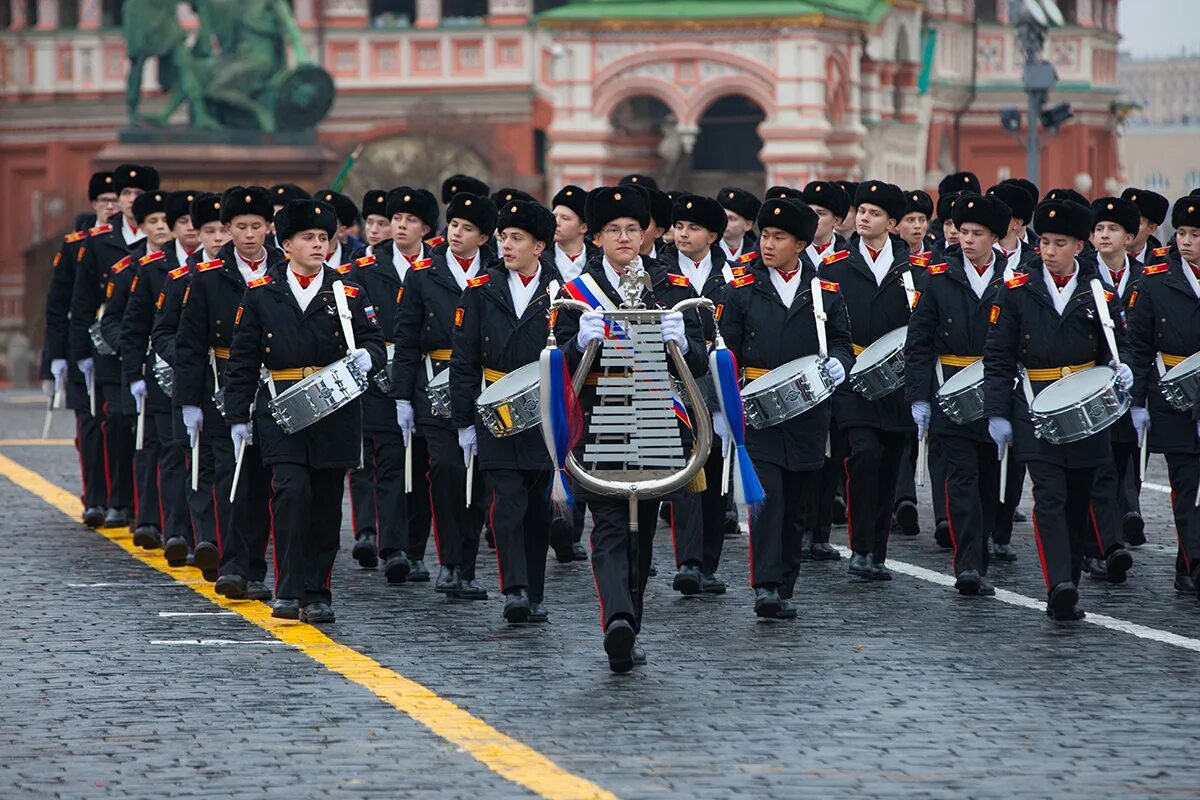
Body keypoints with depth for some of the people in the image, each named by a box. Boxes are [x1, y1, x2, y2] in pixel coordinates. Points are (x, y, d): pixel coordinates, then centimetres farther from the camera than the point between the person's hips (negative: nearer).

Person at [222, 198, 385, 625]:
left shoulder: (348, 293, 8)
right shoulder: (260, 293, 5)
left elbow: (374, 341, 7)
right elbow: (242, 361, 6)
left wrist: (366, 357, -18)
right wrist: (238, 416, 2)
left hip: (335, 411, 2)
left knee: (326, 504, 5)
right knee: (291, 490, -18)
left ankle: (317, 593, 14)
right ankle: (291, 589, -13)